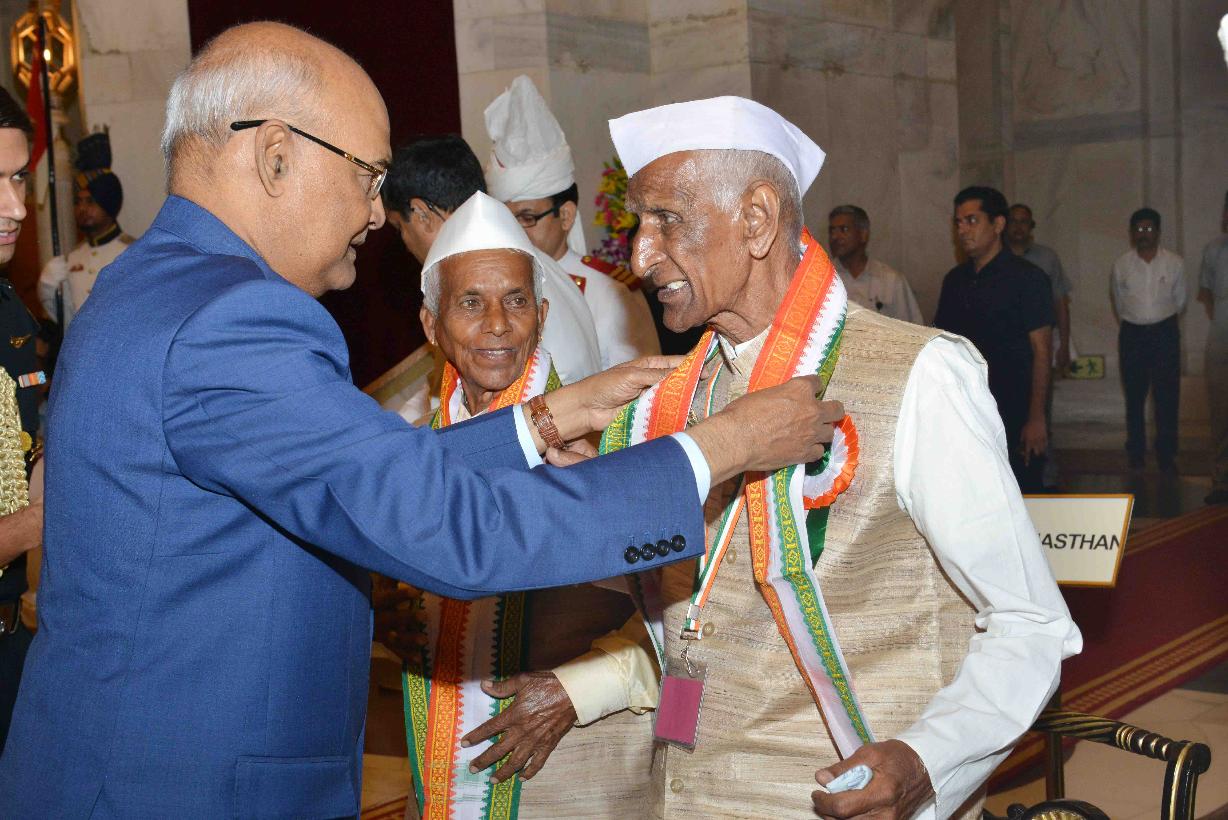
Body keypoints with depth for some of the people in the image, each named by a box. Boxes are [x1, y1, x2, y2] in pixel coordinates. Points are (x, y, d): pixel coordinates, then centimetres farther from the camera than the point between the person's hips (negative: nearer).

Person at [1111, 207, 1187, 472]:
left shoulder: (1175, 263, -2)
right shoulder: (1121, 265, 0)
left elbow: (1179, 301, 11)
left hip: (1165, 333, -1)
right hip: (1132, 334, 1)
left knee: (1167, 395, -3)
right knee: (1135, 396, 7)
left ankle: (1166, 454, 6)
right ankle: (1135, 452, 16)